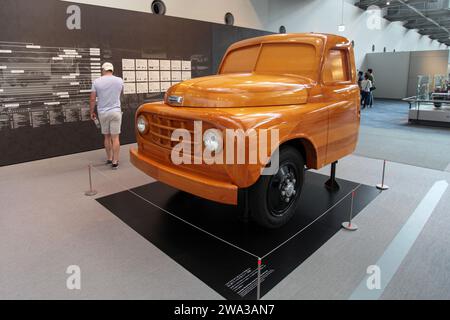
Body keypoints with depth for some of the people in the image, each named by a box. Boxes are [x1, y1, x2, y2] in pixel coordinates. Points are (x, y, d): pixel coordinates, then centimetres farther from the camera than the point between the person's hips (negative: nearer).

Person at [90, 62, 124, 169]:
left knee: (107, 137, 14)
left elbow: (93, 99, -1)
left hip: (102, 113, 1)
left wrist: (92, 112, 11)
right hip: (116, 112, -1)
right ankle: (115, 162, -1)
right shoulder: (119, 80, -1)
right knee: (115, 137, -1)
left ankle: (109, 159, 22)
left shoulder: (96, 82, -2)